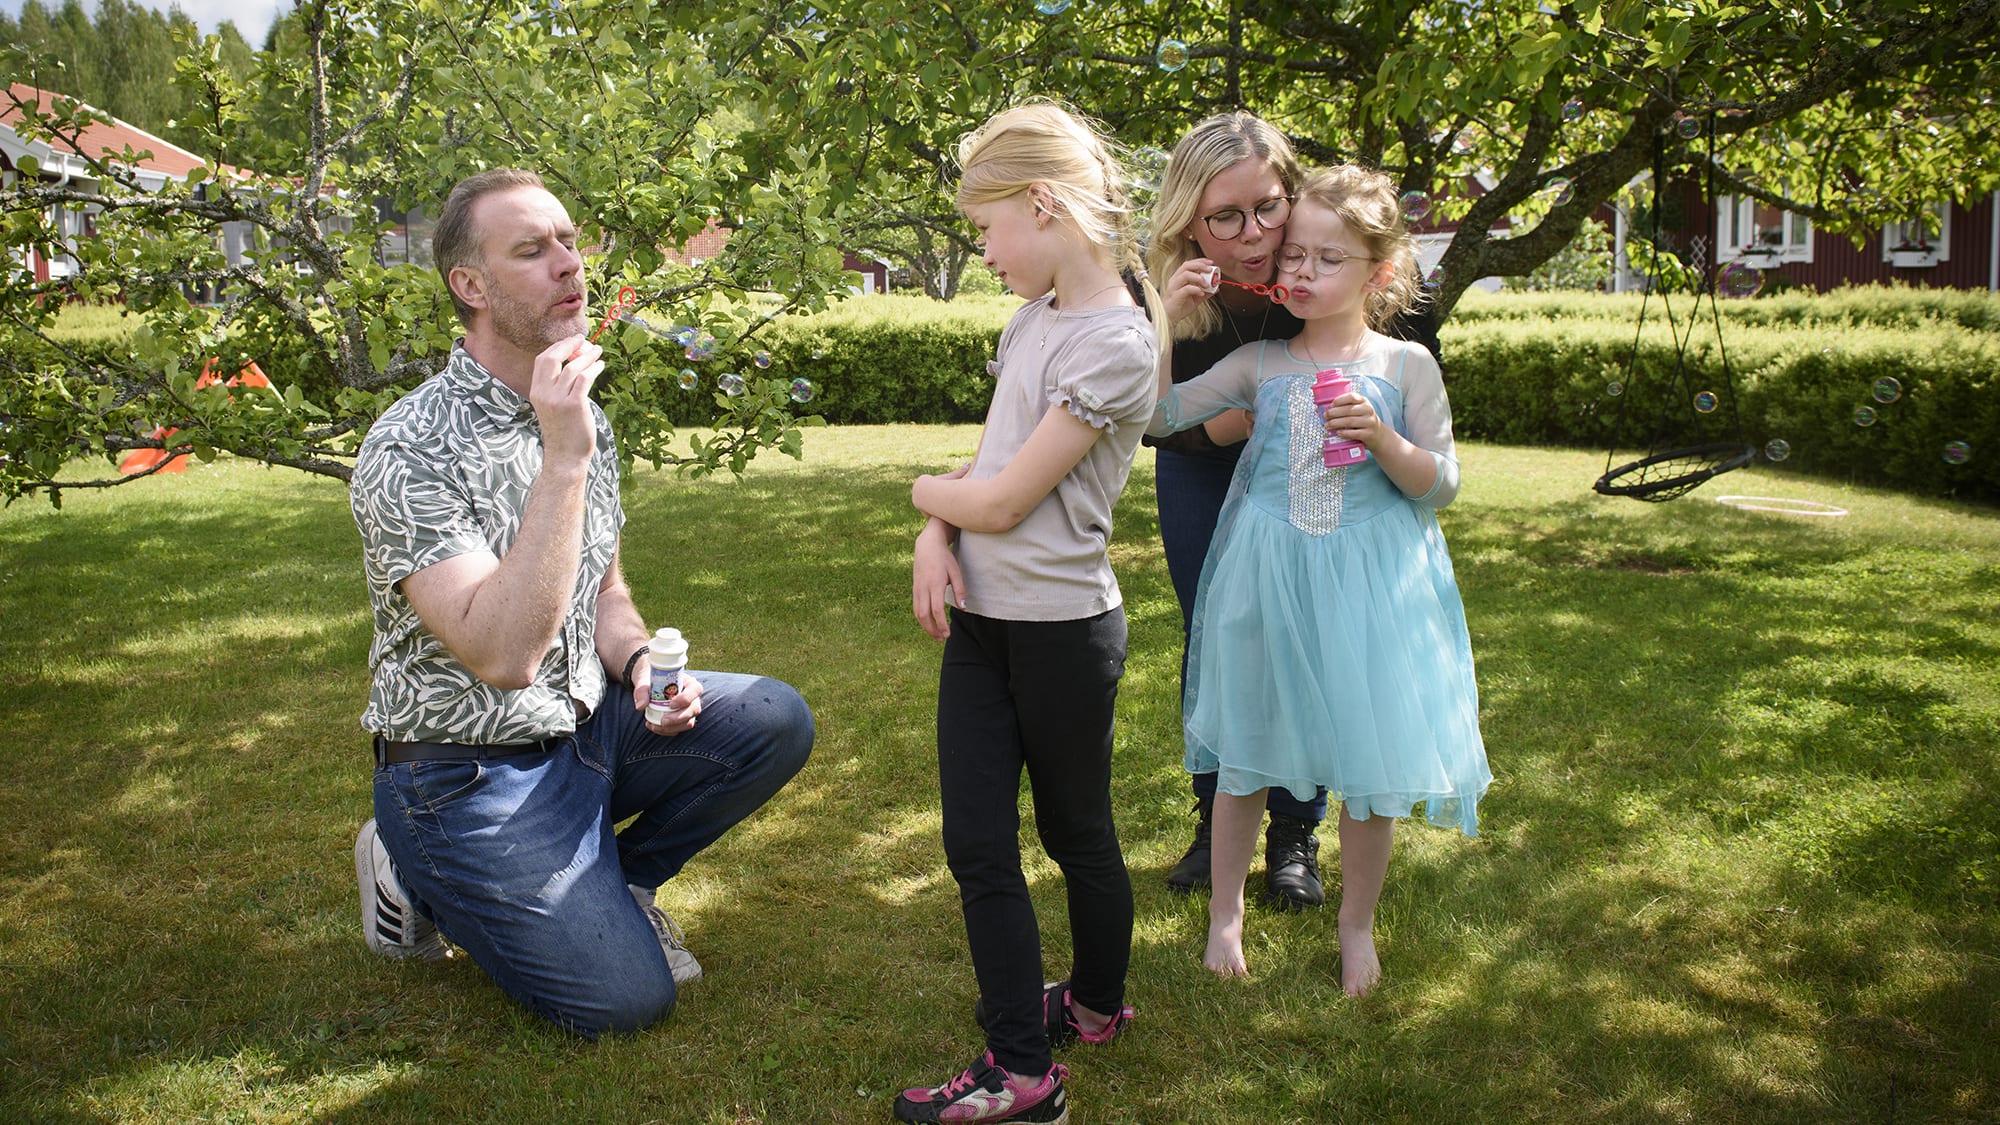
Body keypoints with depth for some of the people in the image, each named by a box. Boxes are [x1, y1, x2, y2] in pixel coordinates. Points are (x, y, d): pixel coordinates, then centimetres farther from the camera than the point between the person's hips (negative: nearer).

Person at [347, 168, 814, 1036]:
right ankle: (418, 877, 11)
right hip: (470, 770, -7)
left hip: (584, 728, 7)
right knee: (626, 998, -12)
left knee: (774, 722, -11)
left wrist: (639, 660, -6)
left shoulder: (581, 419, 4)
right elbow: (503, 653, -33)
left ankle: (607, 880, 10)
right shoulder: (409, 450, -22)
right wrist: (562, 461, -34)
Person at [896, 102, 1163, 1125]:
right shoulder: (1032, 318, 9)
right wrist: (934, 538, -6)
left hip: (1061, 628, -8)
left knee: (1075, 833, 12)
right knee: (977, 847, 7)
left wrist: (926, 490, 1)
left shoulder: (1114, 344, -18)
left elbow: (1003, 500, -19)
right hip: (981, 619, 8)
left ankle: (1097, 1003, 35)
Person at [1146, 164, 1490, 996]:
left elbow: (1441, 485, -1)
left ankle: (1357, 923, 29)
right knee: (1244, 756, 11)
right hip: (1266, 581, 1)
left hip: (1369, 584, -1)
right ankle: (1225, 911, 32)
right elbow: (1160, 415, -3)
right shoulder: (1261, 364, 2)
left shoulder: (1405, 366, -2)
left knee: (1371, 765, 5)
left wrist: (1380, 437, -18)